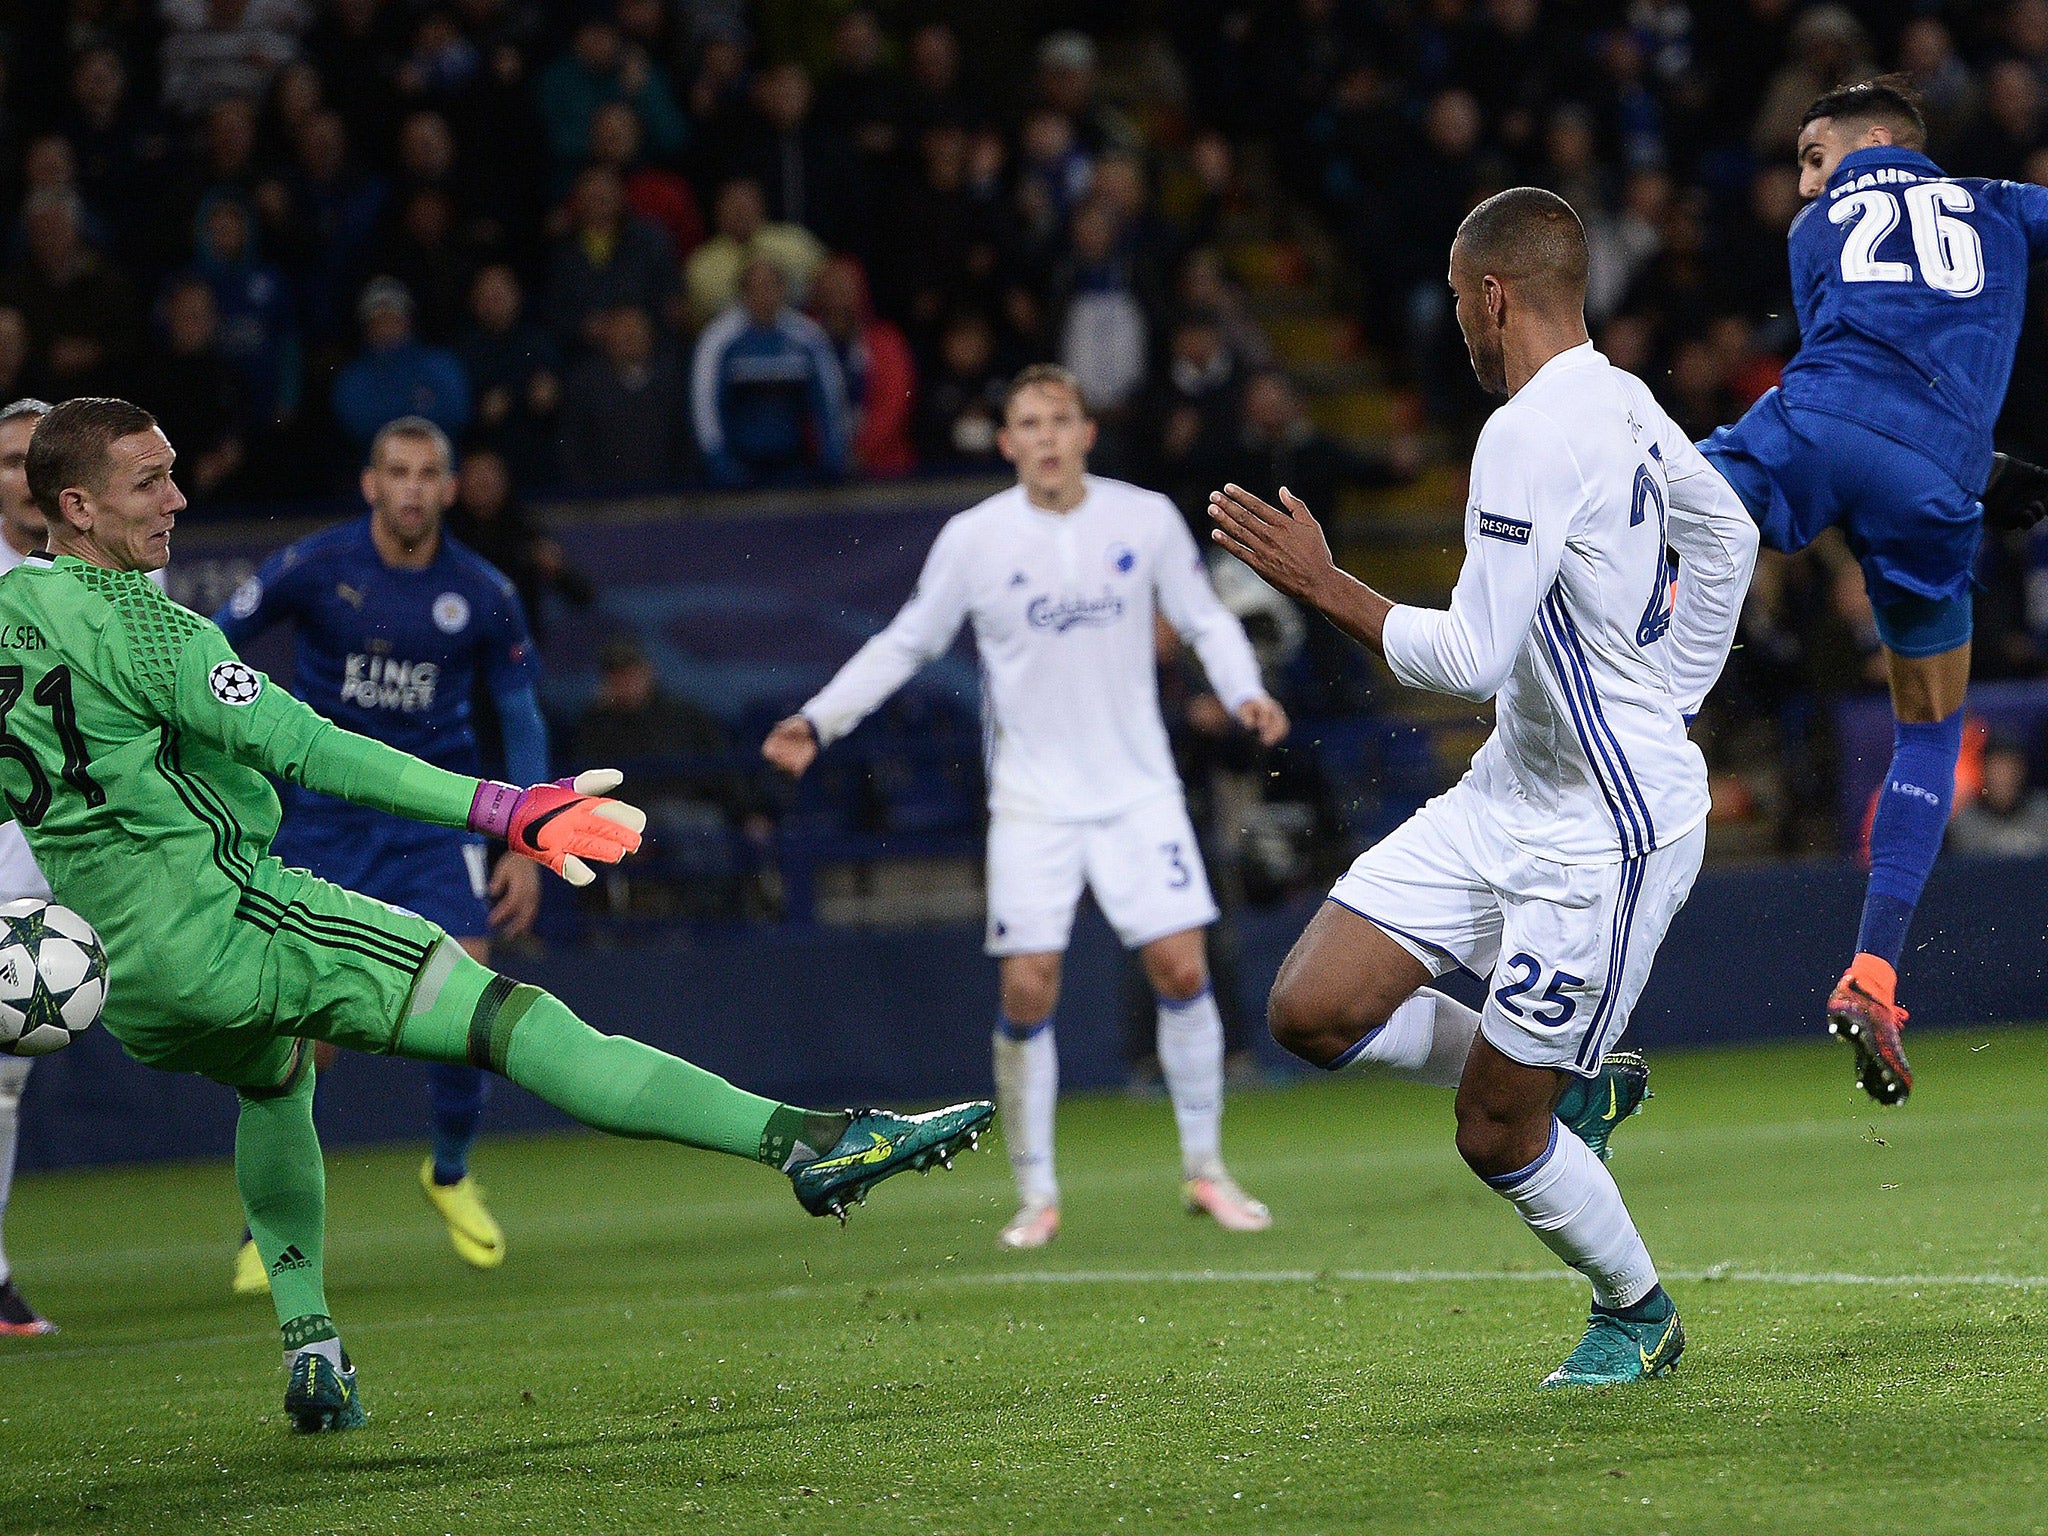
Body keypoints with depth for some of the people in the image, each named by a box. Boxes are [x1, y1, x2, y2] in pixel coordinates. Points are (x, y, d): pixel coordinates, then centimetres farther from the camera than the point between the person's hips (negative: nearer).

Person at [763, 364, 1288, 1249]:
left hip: (1137, 788, 1)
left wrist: (1245, 693, -9)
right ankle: (1036, 1194, 7)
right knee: (1027, 988, -6)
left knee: (1181, 967, -7)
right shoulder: (974, 539, -3)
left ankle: (1204, 1169, 8)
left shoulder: (1146, 520, -1)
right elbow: (905, 643, 5)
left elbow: (1205, 619, 10)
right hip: (1032, 801, -1)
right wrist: (819, 721, -5)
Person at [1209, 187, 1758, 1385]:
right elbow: (1728, 538, 23)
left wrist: (1319, 583, -16)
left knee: (1494, 1135, 1)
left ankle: (1639, 1314, 25)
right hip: (1511, 794, 9)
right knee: (1314, 1010, 1)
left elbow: (1473, 658, -25)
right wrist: (1666, 703, 25)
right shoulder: (1624, 401, 6)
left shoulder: (1531, 437, -23)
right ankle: (1576, 1087, 19)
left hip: (1607, 832, -9)